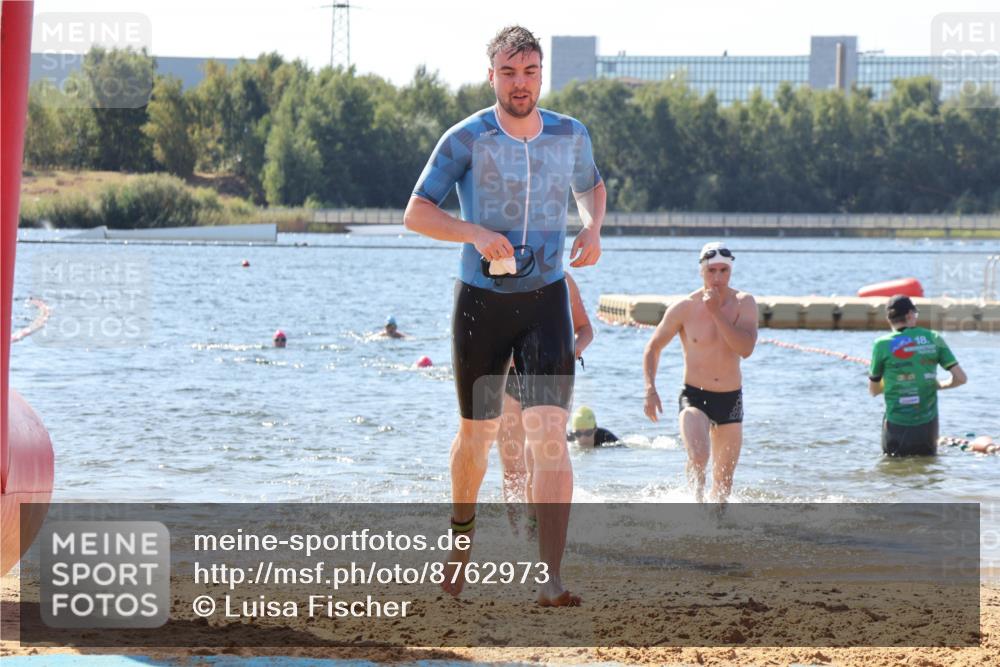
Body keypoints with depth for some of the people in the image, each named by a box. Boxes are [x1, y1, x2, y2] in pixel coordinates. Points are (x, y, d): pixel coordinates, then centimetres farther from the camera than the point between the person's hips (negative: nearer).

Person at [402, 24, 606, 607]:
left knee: (551, 434, -14)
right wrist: (474, 233, -26)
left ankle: (551, 581, -18)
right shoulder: (467, 139, -8)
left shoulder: (571, 136, 2)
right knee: (478, 434, 12)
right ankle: (463, 530, 43)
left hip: (546, 300, 1)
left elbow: (592, 187, 23)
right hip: (481, 301, -1)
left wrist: (593, 229, 1)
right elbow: (416, 213, -9)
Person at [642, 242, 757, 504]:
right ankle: (699, 501, -12)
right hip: (694, 396, -2)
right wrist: (650, 388, -9)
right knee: (698, 457, -29)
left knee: (724, 477, 11)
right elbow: (654, 347, 3)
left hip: (730, 400, 2)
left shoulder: (744, 304, -5)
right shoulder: (685, 308, -8)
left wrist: (717, 313, -24)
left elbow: (746, 349, -20)